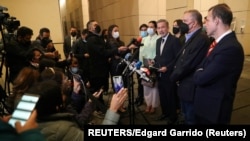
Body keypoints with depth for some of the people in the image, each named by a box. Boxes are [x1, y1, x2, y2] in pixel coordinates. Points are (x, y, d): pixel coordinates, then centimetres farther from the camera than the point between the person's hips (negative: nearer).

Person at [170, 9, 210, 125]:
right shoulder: (192, 37, 12)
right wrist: (176, 75, -1)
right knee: (186, 117, 26)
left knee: (191, 120, 9)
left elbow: (188, 64, -26)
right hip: (185, 86, 10)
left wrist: (174, 77, -11)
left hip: (190, 88, -9)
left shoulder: (201, 39, -22)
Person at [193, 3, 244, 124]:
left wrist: (198, 72, -6)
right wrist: (201, 73, -10)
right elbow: (205, 69, 11)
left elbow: (201, 78, -27)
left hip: (213, 109, -8)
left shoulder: (230, 48, -27)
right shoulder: (221, 42, 6)